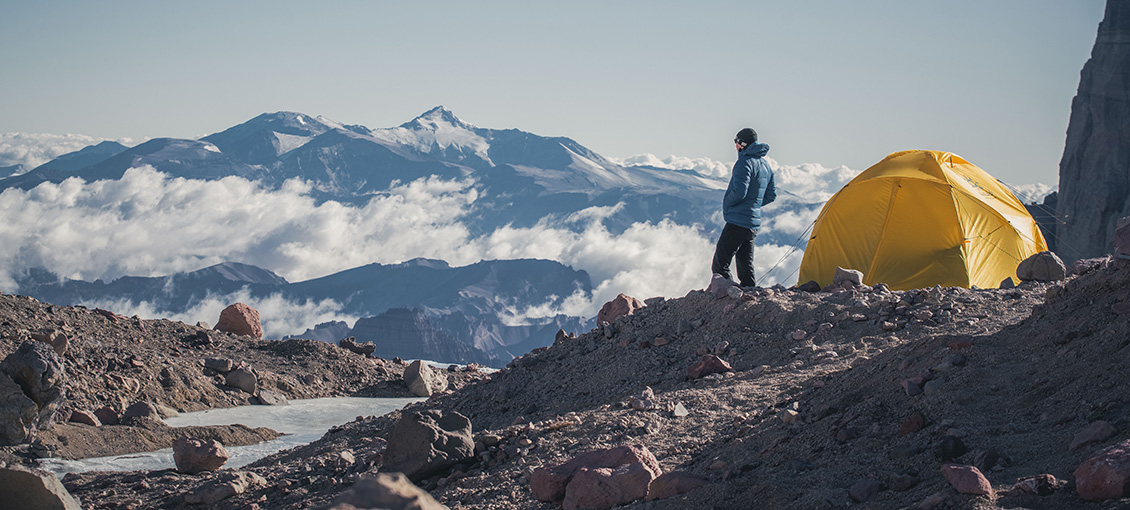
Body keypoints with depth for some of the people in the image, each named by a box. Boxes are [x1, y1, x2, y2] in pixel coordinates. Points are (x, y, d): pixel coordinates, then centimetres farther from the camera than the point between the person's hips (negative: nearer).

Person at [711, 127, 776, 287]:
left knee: (720, 265, -8)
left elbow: (739, 192, -22)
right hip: (754, 224, 9)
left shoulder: (744, 163, -14)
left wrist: (726, 204, -4)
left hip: (737, 222, -9)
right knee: (746, 266, 13)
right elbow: (771, 195, 20)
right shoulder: (766, 166, 15)